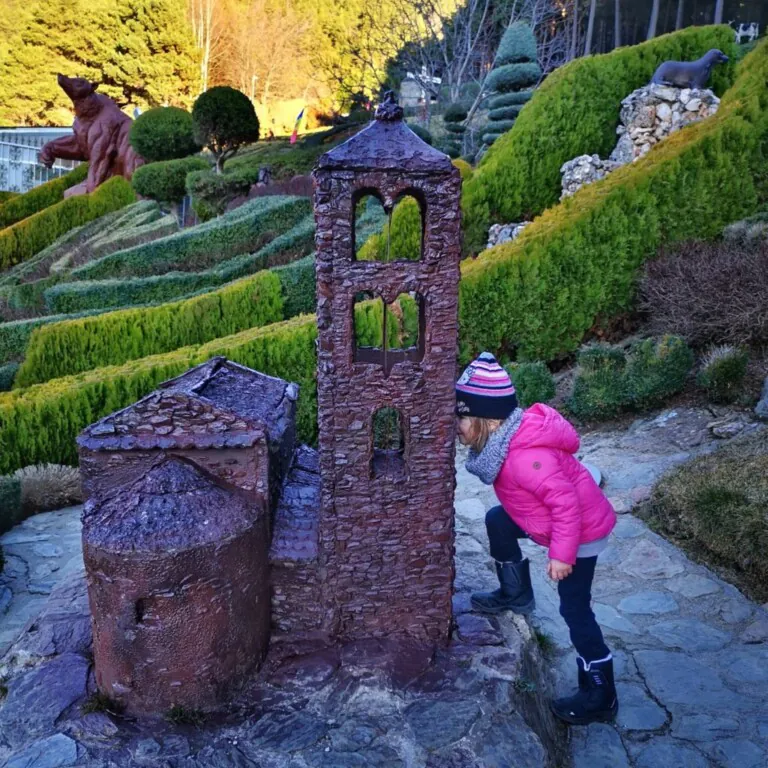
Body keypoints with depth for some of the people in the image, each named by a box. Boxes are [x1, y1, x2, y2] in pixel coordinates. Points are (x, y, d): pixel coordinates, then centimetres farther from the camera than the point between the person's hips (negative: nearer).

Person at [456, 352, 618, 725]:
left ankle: (600, 698, 15)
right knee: (497, 521, 18)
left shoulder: (524, 458, -35)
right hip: (564, 518, 10)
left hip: (582, 530, -9)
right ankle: (516, 596, 35)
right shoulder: (504, 438, -6)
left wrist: (562, 555, -24)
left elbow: (566, 502, -32)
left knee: (575, 610, -1)